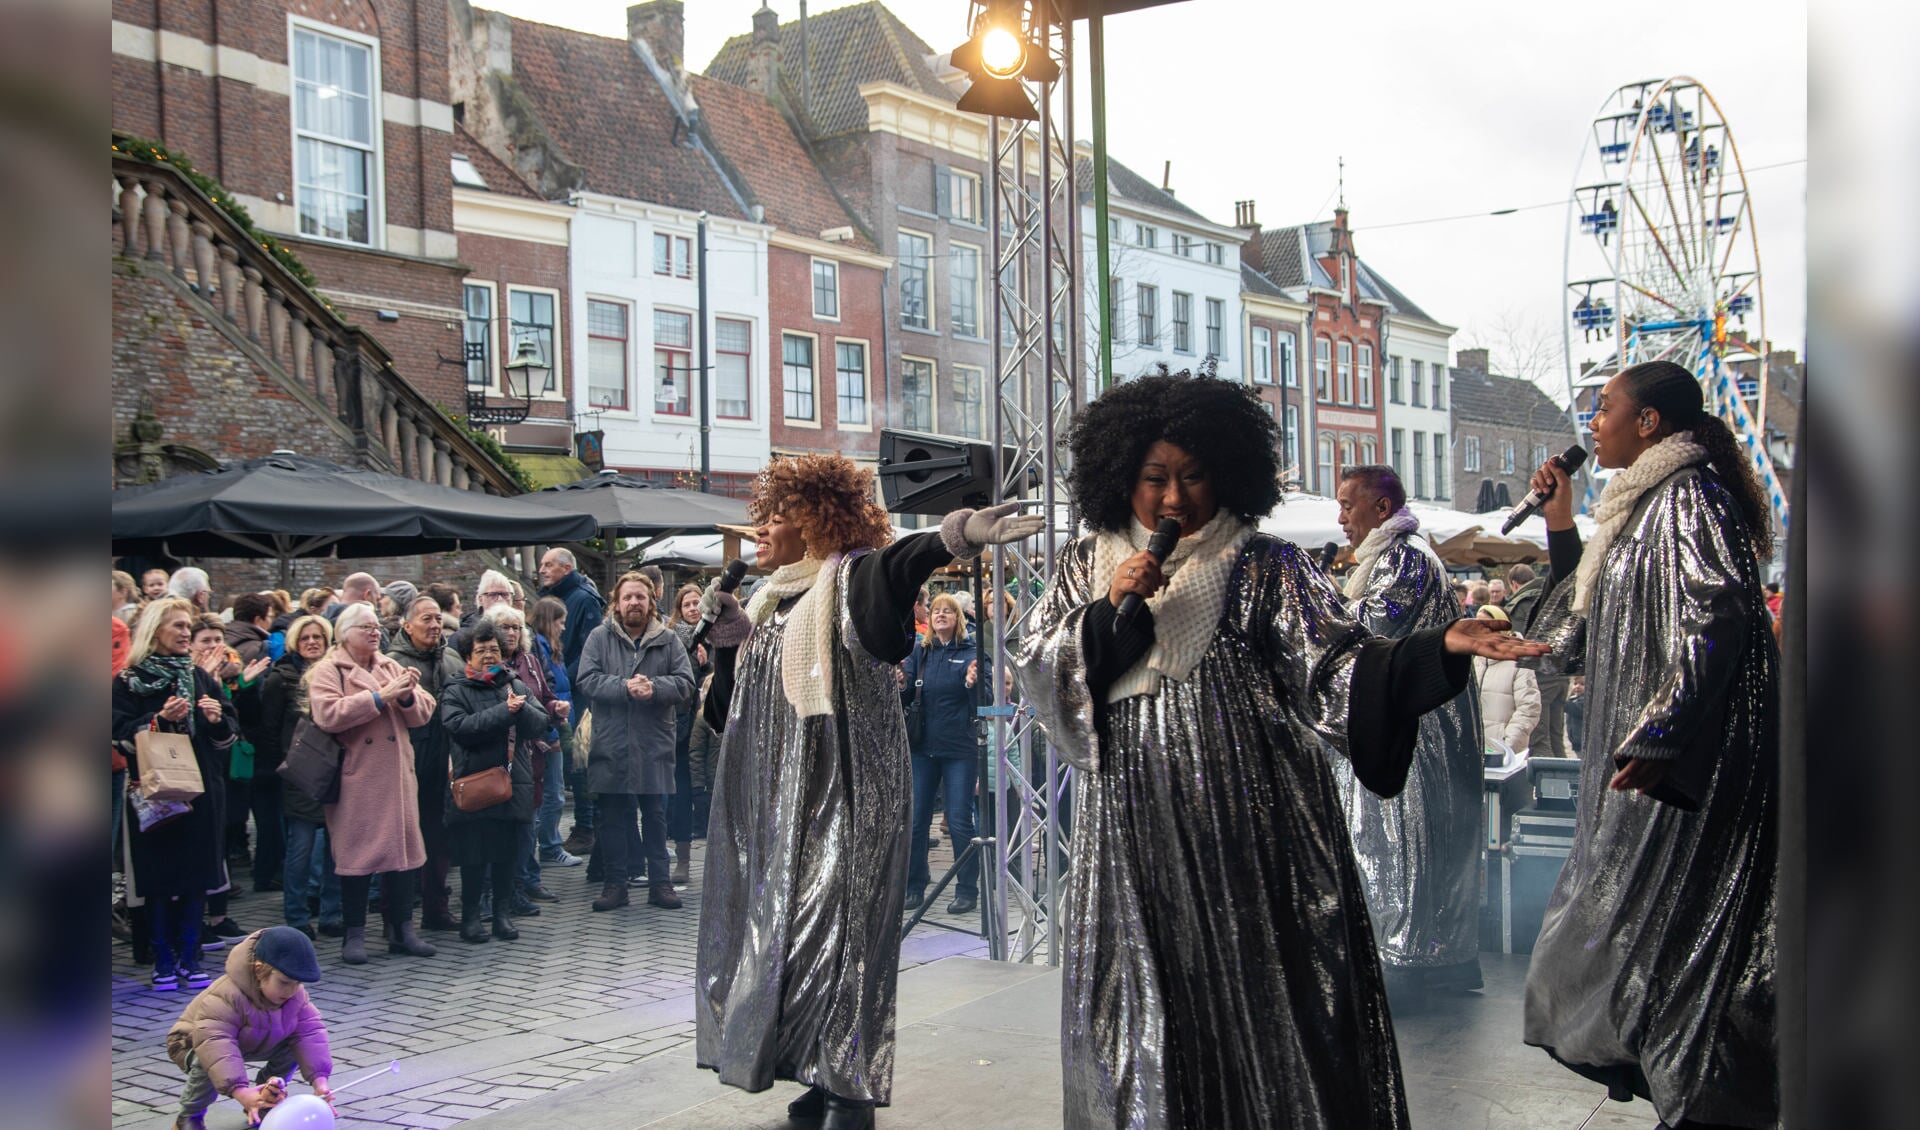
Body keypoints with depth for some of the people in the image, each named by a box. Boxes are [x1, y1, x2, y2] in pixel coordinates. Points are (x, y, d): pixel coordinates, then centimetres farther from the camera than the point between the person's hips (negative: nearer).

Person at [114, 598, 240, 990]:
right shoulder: (130, 681, 1)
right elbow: (122, 736, -7)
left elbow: (230, 735, 11)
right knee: (158, 876, 0)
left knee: (197, 875, 4)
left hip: (202, 792, 3)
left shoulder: (201, 677, 12)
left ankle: (189, 957, 11)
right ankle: (163, 958, 9)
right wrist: (160, 719, -19)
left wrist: (218, 719, -9)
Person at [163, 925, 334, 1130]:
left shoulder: (296, 995, -20)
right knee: (208, 1065, -38)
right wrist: (240, 1092, -61)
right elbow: (215, 1045, -51)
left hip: (252, 1045, 6)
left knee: (296, 1048, -10)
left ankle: (266, 1100, 8)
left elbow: (310, 1032, -24)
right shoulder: (226, 997, -41)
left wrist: (319, 1080, -38)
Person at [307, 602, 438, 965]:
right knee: (357, 853, 0)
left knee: (403, 848, 6)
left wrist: (408, 696, -12)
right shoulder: (327, 671, -1)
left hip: (397, 777, 5)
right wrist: (379, 697, -17)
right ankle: (354, 933, 11)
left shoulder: (392, 668, 16)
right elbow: (327, 714, -19)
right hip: (355, 778, -5)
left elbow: (423, 713, 10)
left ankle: (402, 929, 15)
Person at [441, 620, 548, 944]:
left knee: (508, 853, 7)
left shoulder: (517, 687, 13)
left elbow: (540, 724, 2)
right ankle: (470, 915, 13)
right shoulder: (456, 692, 1)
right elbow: (461, 727, -16)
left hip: (514, 782, 3)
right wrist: (504, 711, -16)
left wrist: (521, 709, -17)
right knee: (473, 855, 1)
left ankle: (503, 913, 18)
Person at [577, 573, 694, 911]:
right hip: (611, 747, -1)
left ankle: (659, 882, 17)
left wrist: (655, 687, -20)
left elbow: (685, 683, -2)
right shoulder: (599, 638, 2)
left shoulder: (668, 640, 5)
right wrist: (624, 686, -20)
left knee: (656, 816, 9)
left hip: (654, 747, 1)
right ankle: (614, 883, 16)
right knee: (613, 817, 6)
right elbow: (586, 681, -8)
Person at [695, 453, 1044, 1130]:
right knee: (786, 919, 8)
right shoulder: (770, 599, 17)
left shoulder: (849, 579, -7)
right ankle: (825, 1074, 17)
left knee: (837, 920, -7)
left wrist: (950, 539, -53)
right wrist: (729, 635, 0)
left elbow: (895, 570, -32)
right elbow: (734, 702, 17)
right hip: (777, 798, 8)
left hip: (840, 795, -8)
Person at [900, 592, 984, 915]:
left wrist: (972, 683, -27)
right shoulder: (919, 651, 9)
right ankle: (913, 888, 17)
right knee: (916, 819, 7)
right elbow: (907, 699, 7)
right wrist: (902, 685, -15)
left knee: (960, 822, -1)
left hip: (960, 748, -4)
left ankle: (967, 891, 8)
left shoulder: (971, 651, -1)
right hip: (923, 746, 4)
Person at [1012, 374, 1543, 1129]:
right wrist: (1109, 612, -11)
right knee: (1148, 1019, 6)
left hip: (1250, 832, -2)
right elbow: (1035, 672, 3)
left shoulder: (1266, 569, 2)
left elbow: (1333, 667, -10)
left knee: (1260, 1004, 0)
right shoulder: (1086, 571, 11)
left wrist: (1438, 648, -26)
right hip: (1135, 833, 2)